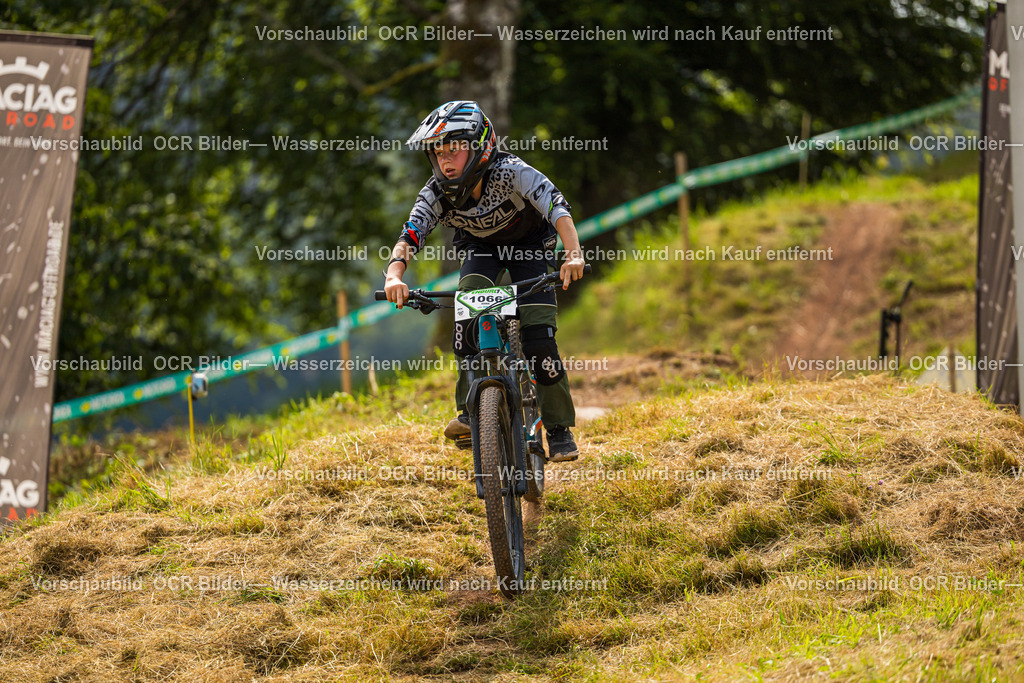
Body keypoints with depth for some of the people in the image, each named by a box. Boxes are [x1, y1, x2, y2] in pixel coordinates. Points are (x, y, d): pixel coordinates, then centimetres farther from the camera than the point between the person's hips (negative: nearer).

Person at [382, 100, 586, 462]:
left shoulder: (509, 172, -35)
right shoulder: (437, 194, -25)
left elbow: (556, 206, -46)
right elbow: (409, 238, -33)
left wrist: (573, 254, -62)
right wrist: (394, 275, -54)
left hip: (528, 245, -2)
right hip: (479, 248, 2)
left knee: (538, 338, -15)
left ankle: (560, 431, 2)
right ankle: (470, 412, -23)